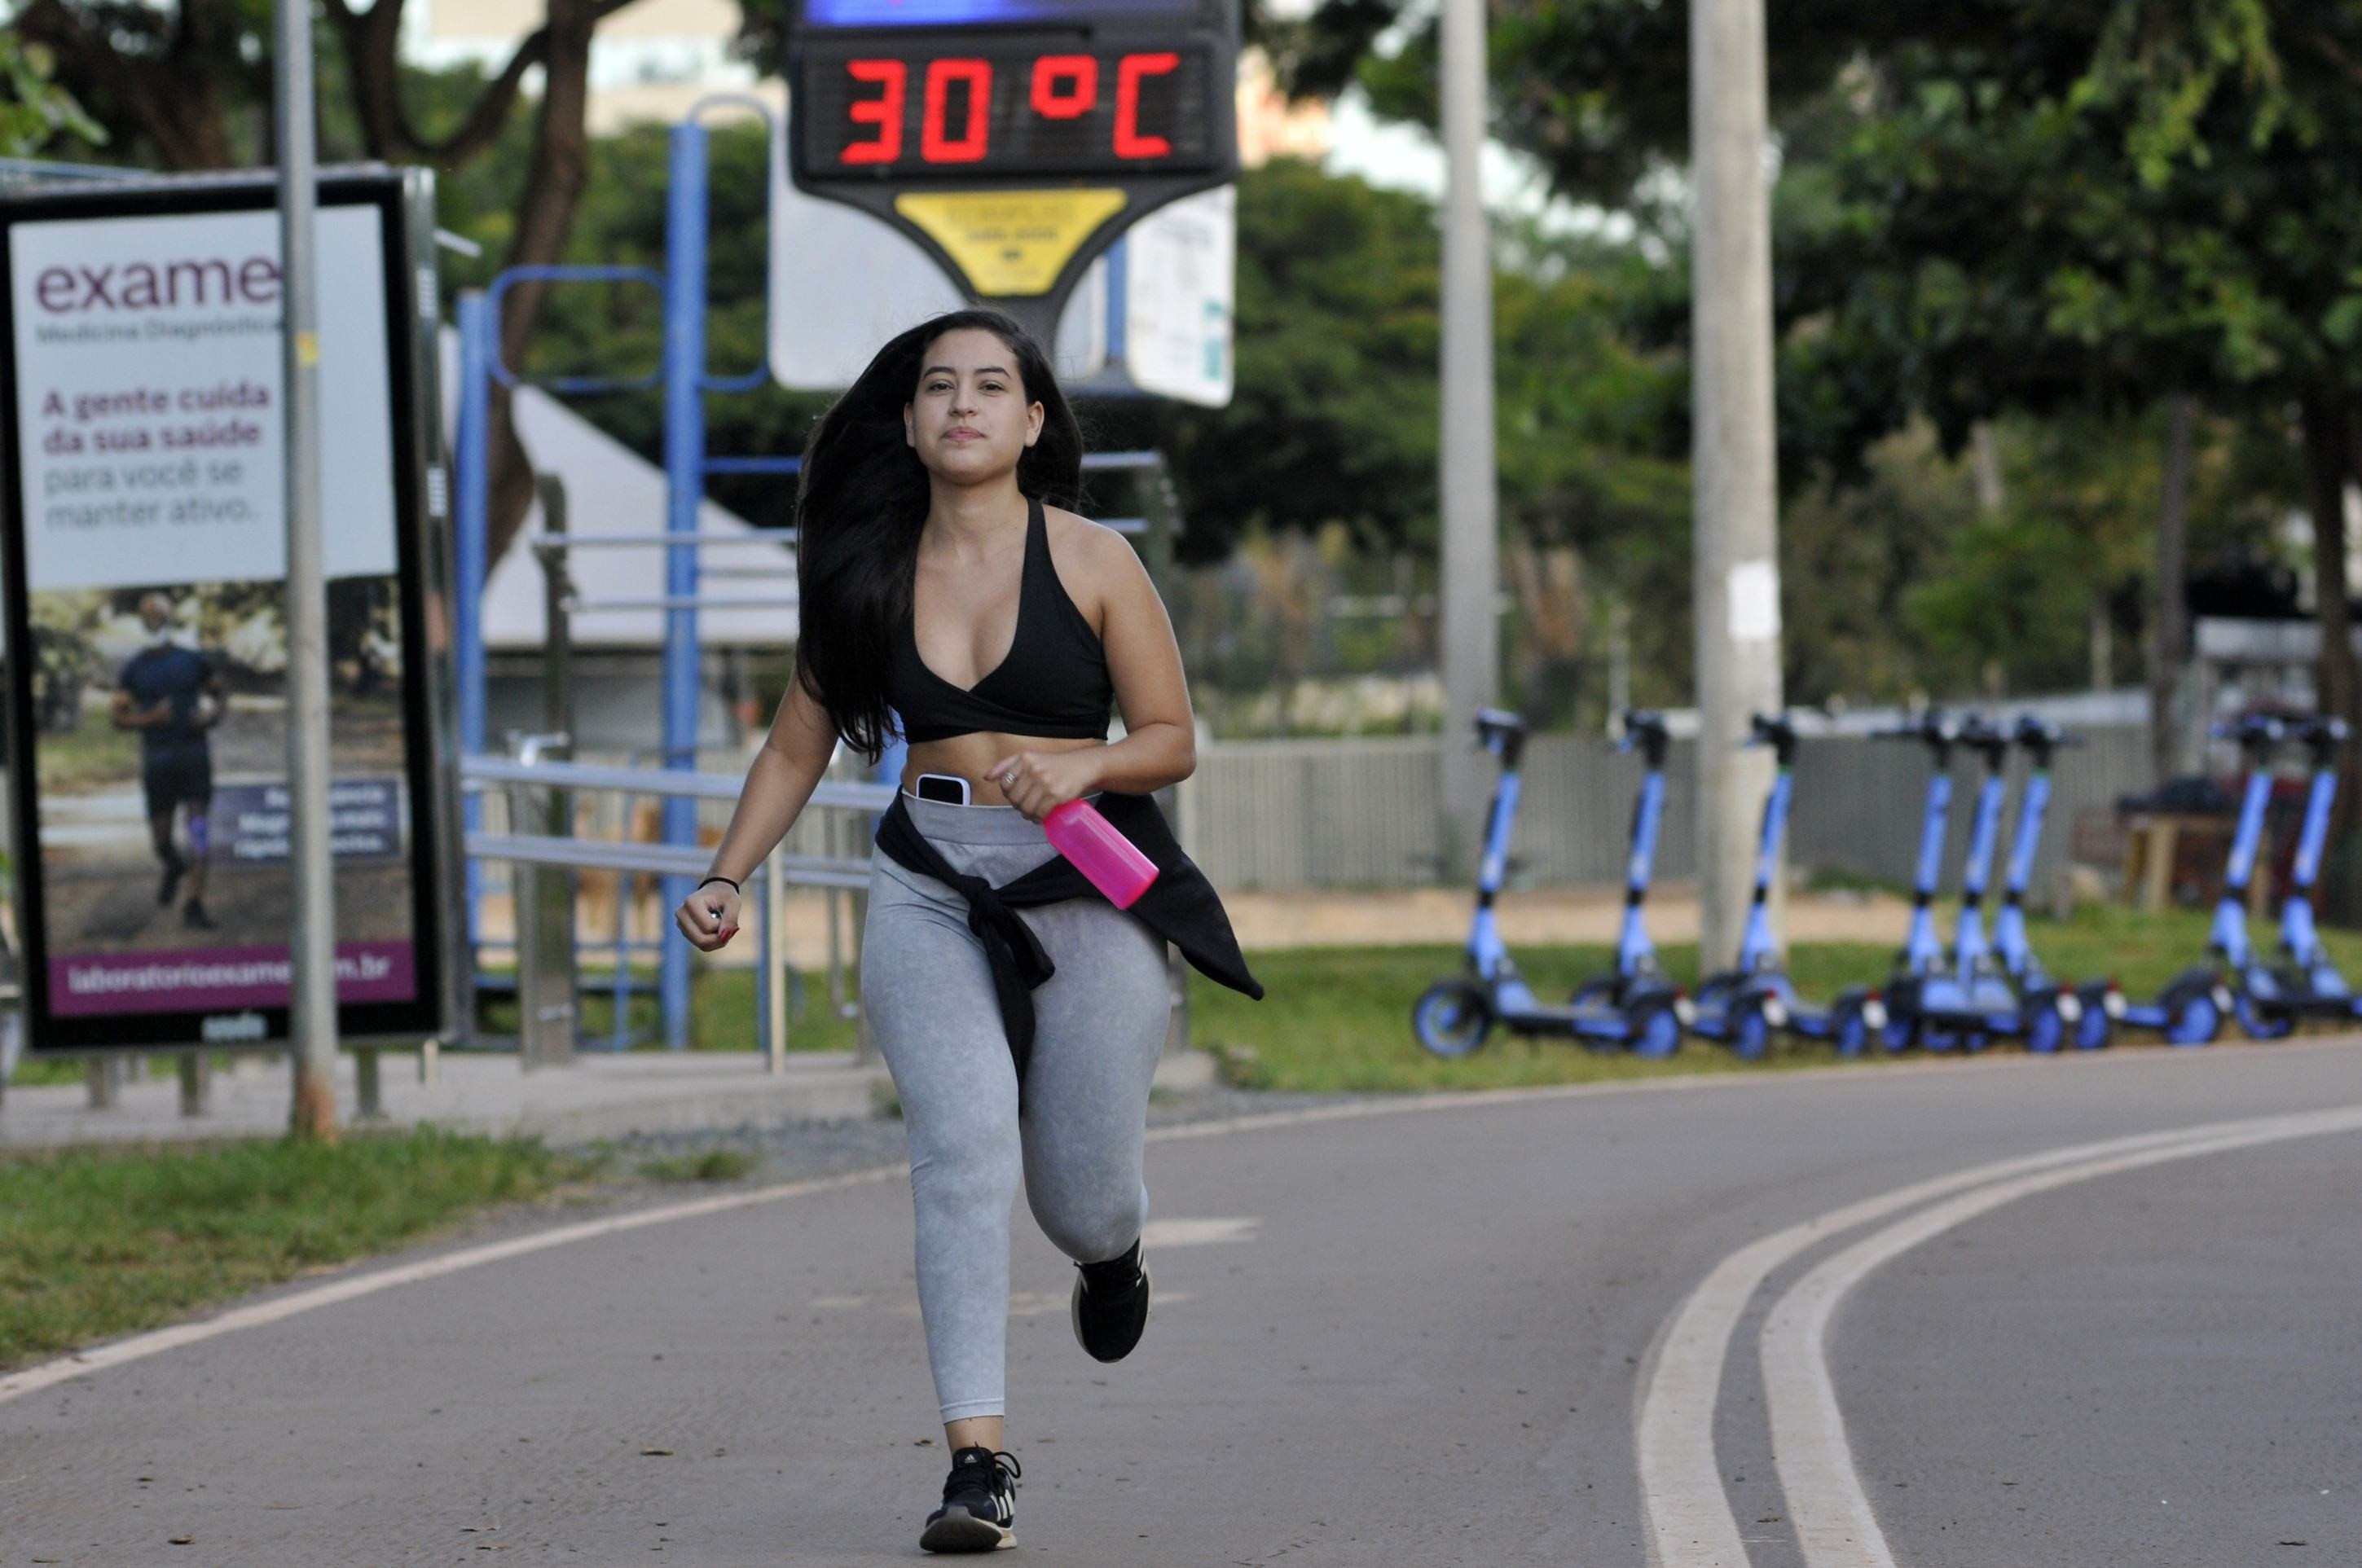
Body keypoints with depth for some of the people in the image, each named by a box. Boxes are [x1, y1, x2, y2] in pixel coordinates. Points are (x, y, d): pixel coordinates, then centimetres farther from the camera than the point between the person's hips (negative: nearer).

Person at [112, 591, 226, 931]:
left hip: (195, 753, 0)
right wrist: (149, 718, -16)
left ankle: (194, 907, -11)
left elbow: (220, 695, 17)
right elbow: (120, 718, 3)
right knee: (161, 836, 6)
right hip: (157, 759, 0)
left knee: (199, 833, -12)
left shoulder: (193, 661, 5)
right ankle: (174, 868, 42)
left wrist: (214, 715, -4)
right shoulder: (133, 669, 3)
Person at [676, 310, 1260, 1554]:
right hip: (930, 890, 1)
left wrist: (1082, 762, -20)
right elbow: (797, 748, 12)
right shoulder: (869, 574, 6)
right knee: (963, 1142, -19)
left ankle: (1112, 1253, 42)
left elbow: (1173, 739, 0)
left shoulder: (1091, 563, -2)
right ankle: (978, 1457, -21)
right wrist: (726, 878, -1)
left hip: (1088, 885, -1)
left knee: (1079, 1200, 1)